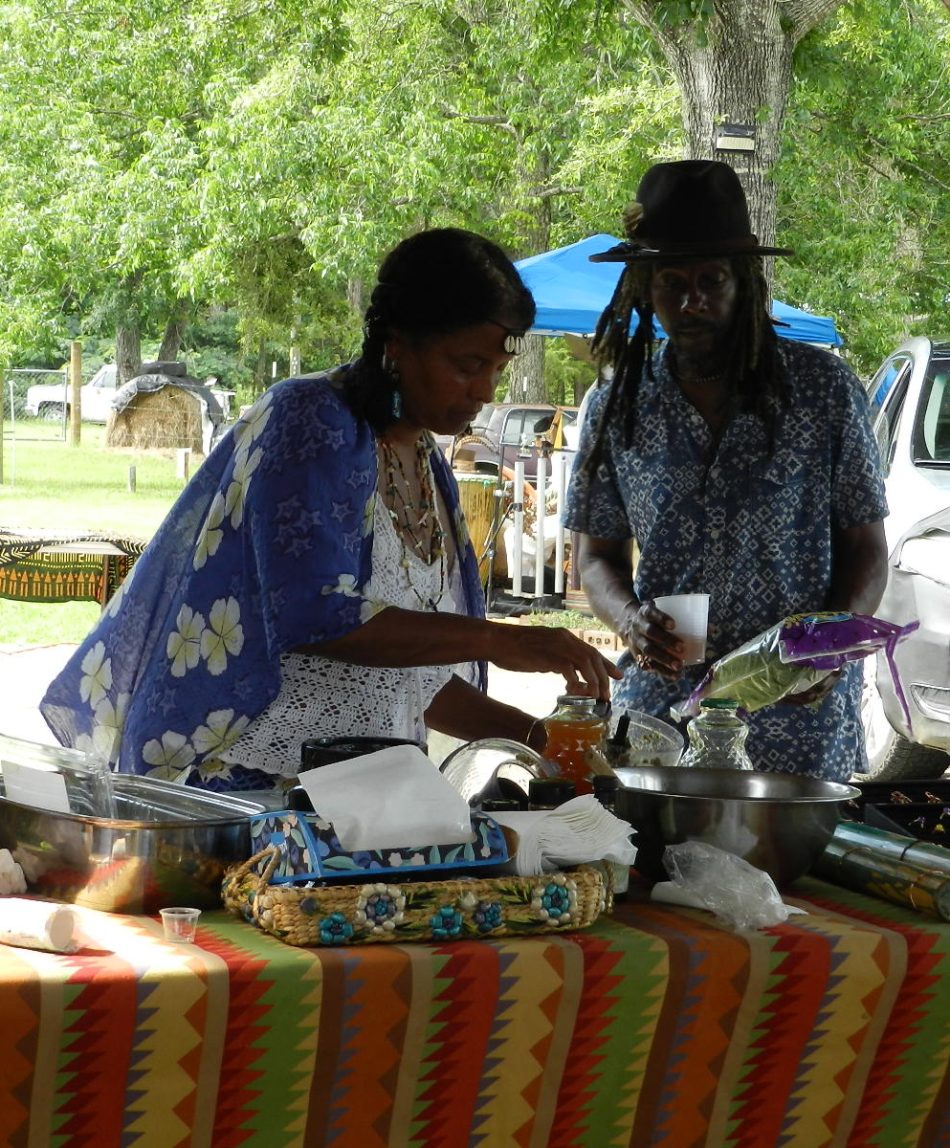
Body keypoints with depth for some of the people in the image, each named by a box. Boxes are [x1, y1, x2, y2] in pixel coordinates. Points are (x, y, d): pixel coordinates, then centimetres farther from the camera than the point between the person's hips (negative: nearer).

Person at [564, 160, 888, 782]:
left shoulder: (824, 387, 0)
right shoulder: (619, 406, 6)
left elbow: (866, 546, 3)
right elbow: (599, 552, 12)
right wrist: (628, 617, -10)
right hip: (659, 709, 2)